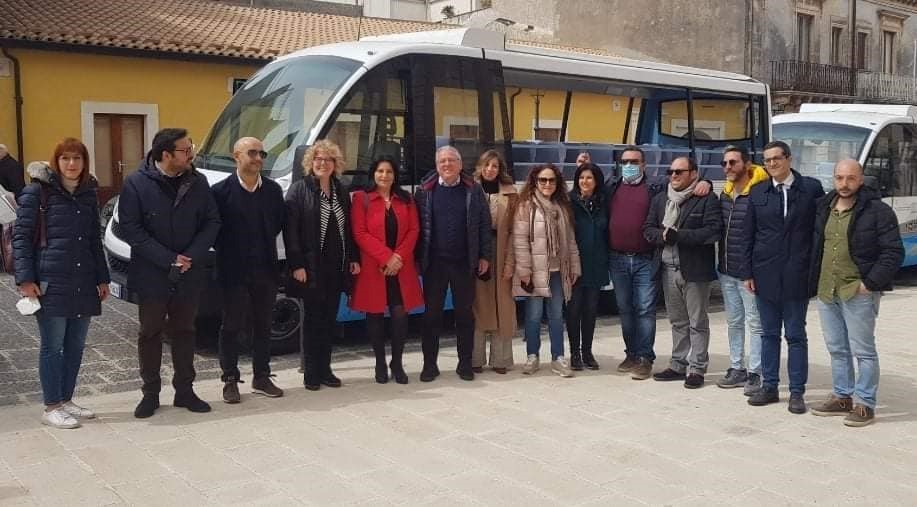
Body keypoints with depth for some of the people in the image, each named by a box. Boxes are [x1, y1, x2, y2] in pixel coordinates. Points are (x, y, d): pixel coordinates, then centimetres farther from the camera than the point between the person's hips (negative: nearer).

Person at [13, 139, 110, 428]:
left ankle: (66, 400, 22)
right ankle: (51, 408, 9)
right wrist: (25, 278, -13)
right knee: (52, 345, 0)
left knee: (75, 345, 10)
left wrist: (102, 278, 15)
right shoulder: (38, 192, -3)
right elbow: (21, 237, -5)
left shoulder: (89, 195, 13)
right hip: (50, 283, -5)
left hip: (83, 283, 6)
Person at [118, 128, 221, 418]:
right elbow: (130, 229, -12)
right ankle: (150, 393, 21)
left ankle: (184, 390, 24)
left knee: (184, 331, 13)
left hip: (189, 275, 3)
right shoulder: (137, 184, -10)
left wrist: (192, 256, -13)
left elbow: (212, 222, 2)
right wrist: (169, 259, -17)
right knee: (150, 333, 9)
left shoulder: (198, 182, -1)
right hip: (152, 275, -3)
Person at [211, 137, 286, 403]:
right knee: (232, 326, 5)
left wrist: (264, 246, 5)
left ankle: (261, 378, 23)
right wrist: (228, 252, -3)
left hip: (265, 270, 4)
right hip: (234, 271, -4)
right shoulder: (221, 191, -8)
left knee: (263, 326, 12)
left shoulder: (273, 189, 5)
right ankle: (230, 380, 15)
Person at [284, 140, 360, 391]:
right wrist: (296, 264, -16)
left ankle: (325, 369, 20)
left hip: (337, 267, 5)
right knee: (312, 319, 3)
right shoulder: (299, 189, -4)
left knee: (329, 319, 10)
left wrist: (354, 258, 8)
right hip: (311, 267, -5)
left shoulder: (341, 192, 12)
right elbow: (291, 230, -10)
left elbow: (348, 229, 15)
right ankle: (310, 373, 11)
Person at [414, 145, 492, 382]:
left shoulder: (473, 190, 3)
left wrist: (485, 256, -1)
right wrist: (418, 258, -3)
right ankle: (430, 364, 14)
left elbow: (484, 224, 3)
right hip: (434, 263, 0)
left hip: (464, 263, 0)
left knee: (465, 313, 7)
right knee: (432, 313, 5)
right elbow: (416, 225, 2)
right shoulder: (425, 191, 3)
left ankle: (465, 363, 18)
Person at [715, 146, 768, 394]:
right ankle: (737, 369, 24)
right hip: (727, 271, 8)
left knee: (755, 323, 1)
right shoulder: (725, 194, 11)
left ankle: (754, 373, 8)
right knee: (734, 322, 15)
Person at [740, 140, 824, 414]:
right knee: (769, 333, 11)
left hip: (797, 275, -2)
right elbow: (749, 235, 7)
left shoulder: (811, 188, -1)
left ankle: (797, 392, 12)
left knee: (796, 335, 5)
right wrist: (746, 272, 2)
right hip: (766, 274, 2)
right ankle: (769, 386, 20)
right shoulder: (758, 193, 6)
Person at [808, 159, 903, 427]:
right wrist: (814, 282, 11)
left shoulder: (878, 211, -8)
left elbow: (893, 252, -10)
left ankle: (864, 404, 9)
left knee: (863, 351, 1)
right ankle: (842, 397, 26)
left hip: (858, 293, -6)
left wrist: (871, 283, -14)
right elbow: (815, 246, 19)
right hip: (826, 292, 6)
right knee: (837, 349, 15)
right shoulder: (823, 208, 10)